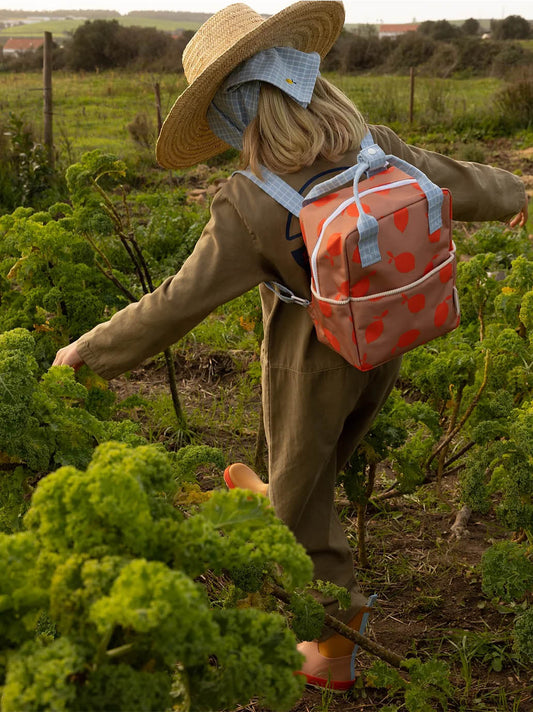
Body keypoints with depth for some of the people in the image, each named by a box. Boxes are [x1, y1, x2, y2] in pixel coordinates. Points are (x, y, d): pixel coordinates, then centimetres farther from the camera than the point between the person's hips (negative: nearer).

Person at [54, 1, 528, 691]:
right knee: (326, 454, 33)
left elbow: (178, 304, -24)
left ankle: (337, 647, 32)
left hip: (312, 367, -5)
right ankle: (274, 495, 64)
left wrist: (89, 349, -10)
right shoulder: (377, 150, -18)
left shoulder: (248, 208, -31)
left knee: (303, 500, 19)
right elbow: (455, 182, 0)